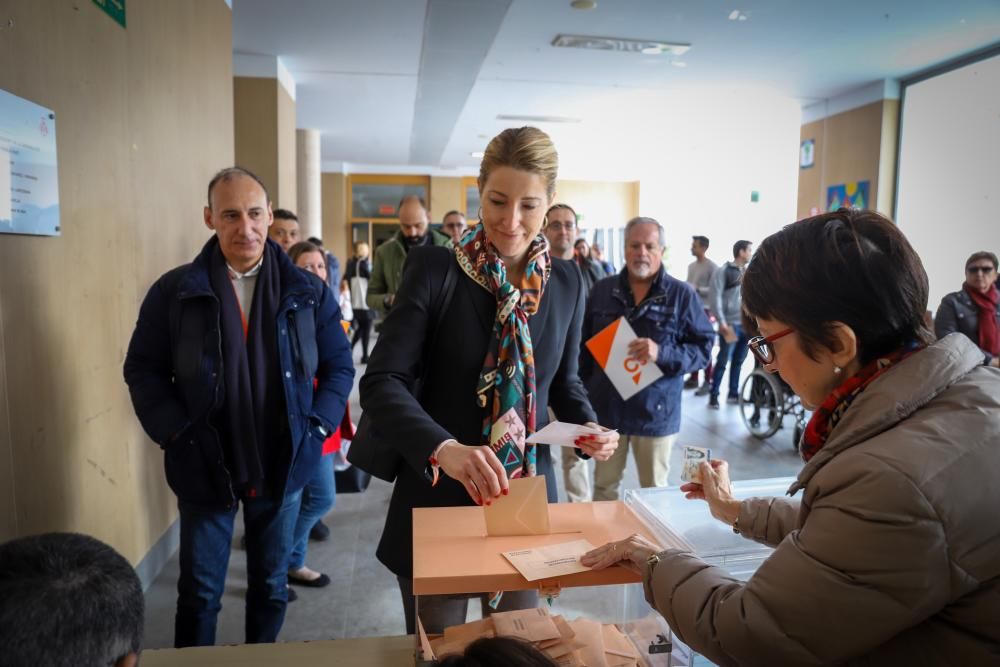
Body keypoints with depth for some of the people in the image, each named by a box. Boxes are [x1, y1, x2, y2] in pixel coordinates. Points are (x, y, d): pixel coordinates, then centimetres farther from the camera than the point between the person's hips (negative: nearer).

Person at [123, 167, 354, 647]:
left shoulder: (308, 292, -2)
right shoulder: (174, 291, -5)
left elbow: (340, 367, 3)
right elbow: (143, 369, 0)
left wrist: (315, 428, -8)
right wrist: (176, 434, -10)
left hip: (283, 466, 1)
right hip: (204, 467, -1)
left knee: (271, 587, 18)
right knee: (199, 593, 14)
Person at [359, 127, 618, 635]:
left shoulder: (567, 282, 0)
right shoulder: (433, 268, -12)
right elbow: (382, 381, -18)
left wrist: (589, 428, -9)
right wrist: (443, 448, -34)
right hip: (438, 495, -3)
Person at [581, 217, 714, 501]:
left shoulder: (682, 294, -4)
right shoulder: (602, 290, 4)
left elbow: (703, 347, -6)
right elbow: (584, 345, 10)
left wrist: (662, 354, -24)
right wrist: (582, 395, 7)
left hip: (656, 411, -2)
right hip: (606, 408, 2)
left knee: (654, 490, 15)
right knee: (604, 486, 17)